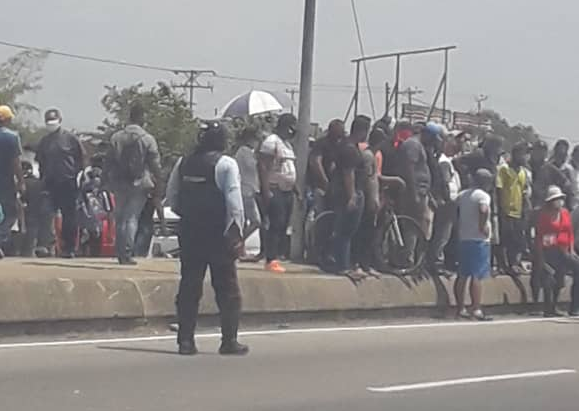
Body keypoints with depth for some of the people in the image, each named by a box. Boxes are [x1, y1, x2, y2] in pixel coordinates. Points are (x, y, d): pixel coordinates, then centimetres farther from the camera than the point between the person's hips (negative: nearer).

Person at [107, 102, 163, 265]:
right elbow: (156, 167, -6)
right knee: (132, 218, 0)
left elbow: (109, 162, 5)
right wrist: (157, 192, 0)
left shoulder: (116, 138, 1)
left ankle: (121, 253, 16)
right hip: (139, 184, -3)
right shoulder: (148, 139, -7)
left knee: (120, 219, 12)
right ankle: (127, 253, -8)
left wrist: (112, 183, 15)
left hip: (120, 184, 3)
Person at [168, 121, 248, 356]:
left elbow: (171, 197, 11)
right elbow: (234, 201, -13)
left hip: (189, 232, 5)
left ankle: (185, 340, 8)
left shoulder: (184, 163, 6)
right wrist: (236, 233, -10)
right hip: (218, 234, -5)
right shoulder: (226, 164, -9)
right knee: (227, 289, 3)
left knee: (189, 287, 8)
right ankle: (229, 341, 3)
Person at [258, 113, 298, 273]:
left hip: (287, 191, 9)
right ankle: (271, 260, -10)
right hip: (275, 191, -9)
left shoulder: (287, 144, 19)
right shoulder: (271, 141, -10)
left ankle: (274, 258, 11)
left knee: (283, 226, 7)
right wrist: (266, 191, -22)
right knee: (276, 225, -11)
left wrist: (295, 187, 21)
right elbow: (263, 166, -17)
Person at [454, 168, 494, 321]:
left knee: (462, 275, 11)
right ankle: (476, 310, -11)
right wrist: (483, 226, -20)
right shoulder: (483, 195, -9)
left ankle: (461, 308, 15)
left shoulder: (462, 195, 14)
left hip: (463, 238, 7)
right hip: (479, 240, -7)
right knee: (477, 276, -8)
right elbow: (483, 210, -28)